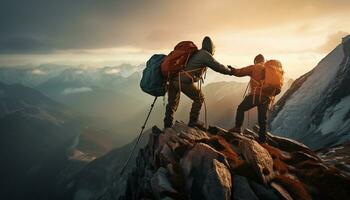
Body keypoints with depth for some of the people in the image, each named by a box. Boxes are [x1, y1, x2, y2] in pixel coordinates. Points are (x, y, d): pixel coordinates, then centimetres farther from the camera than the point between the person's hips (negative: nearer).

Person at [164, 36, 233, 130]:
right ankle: (193, 121, 14)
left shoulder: (195, 53, 23)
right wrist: (230, 71, 20)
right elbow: (218, 67, 6)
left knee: (172, 103, 17)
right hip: (184, 81, -7)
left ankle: (167, 126, 20)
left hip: (173, 79, 8)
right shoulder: (206, 55, 2)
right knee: (199, 98, 12)